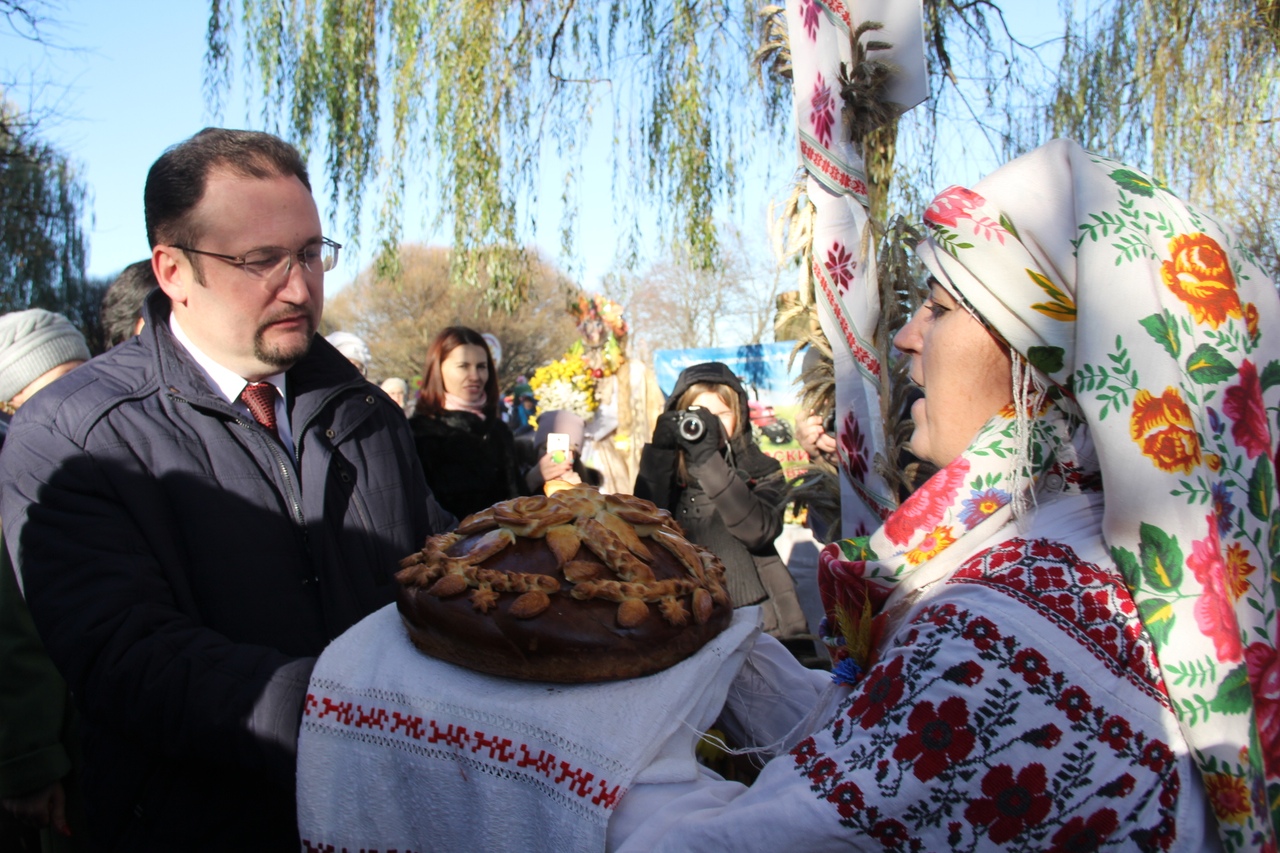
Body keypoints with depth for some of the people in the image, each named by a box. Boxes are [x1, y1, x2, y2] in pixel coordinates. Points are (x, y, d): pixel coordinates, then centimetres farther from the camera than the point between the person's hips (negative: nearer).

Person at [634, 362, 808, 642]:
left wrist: (709, 459, -17)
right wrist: (658, 452, -10)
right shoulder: (668, 470, 9)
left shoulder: (762, 470, 7)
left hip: (755, 618, -1)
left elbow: (757, 530, -13)